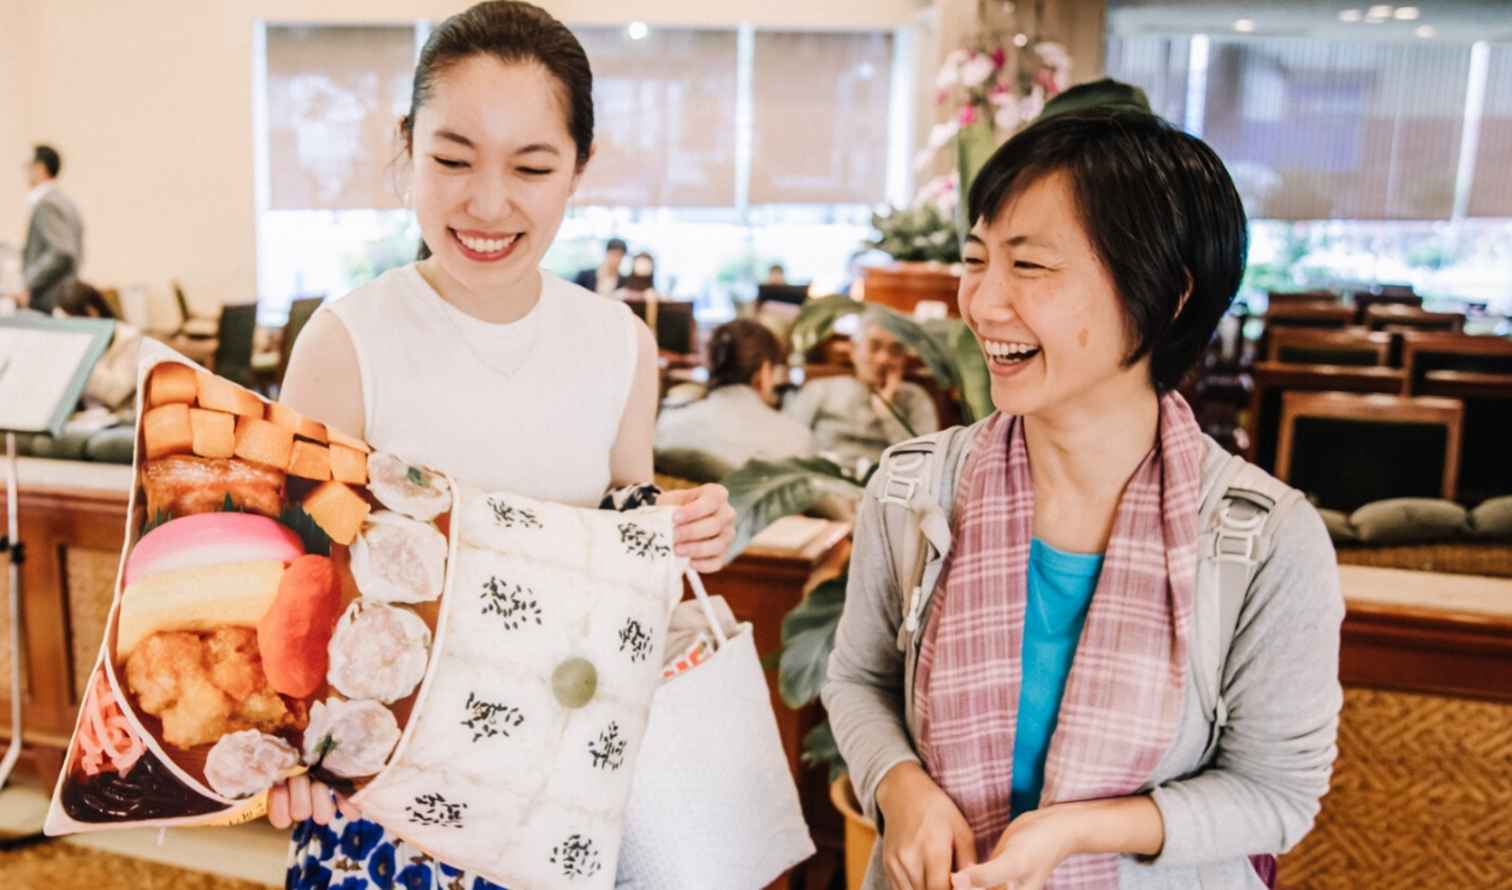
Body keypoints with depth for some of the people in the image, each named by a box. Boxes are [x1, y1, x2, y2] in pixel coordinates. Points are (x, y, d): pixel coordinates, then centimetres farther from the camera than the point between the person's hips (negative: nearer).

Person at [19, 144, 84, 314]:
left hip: (45, 304, -9)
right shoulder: (65, 202, 16)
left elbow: (62, 255, -24)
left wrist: (30, 290, -19)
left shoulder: (46, 204, -13)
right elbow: (77, 257, 21)